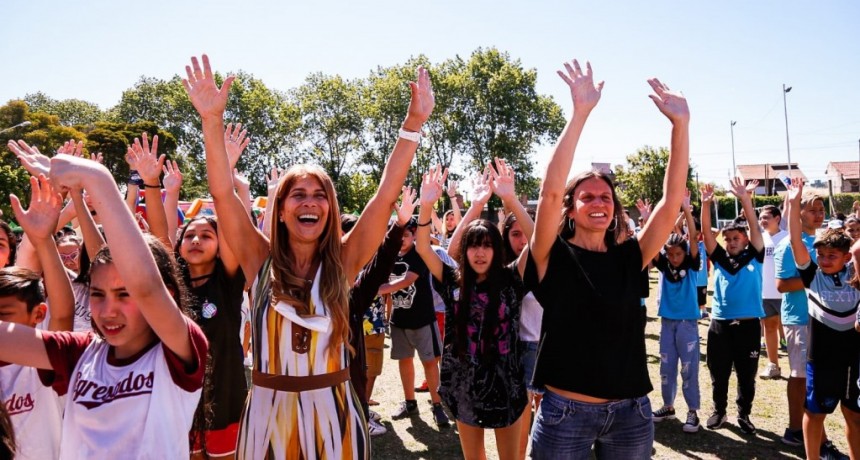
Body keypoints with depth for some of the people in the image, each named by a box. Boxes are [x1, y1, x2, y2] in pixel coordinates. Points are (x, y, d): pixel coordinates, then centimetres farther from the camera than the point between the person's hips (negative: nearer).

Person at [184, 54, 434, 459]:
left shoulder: (343, 261, -3)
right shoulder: (261, 260, -3)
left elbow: (386, 195, -8)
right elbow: (222, 193, -11)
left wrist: (413, 124, -12)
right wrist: (212, 120, -20)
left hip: (332, 412, 0)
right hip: (269, 412, 0)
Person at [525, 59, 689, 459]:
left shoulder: (630, 258, 3)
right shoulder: (554, 257, -6)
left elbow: (672, 198, -3)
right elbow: (550, 191, -21)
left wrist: (680, 124, -11)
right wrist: (580, 114, -24)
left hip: (632, 412, 4)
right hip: (566, 411, -3)